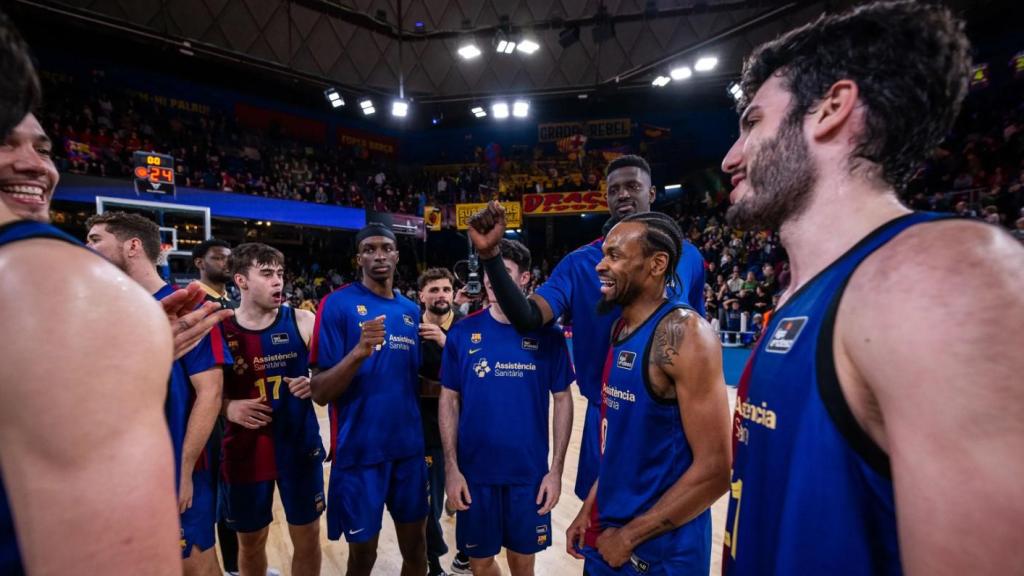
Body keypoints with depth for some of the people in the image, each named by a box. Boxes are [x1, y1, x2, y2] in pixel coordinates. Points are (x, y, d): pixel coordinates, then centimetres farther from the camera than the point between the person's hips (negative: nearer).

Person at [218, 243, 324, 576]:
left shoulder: (303, 322, -5)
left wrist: (313, 385, -19)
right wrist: (228, 407, -18)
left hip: (300, 446, 0)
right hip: (244, 451, 0)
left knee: (308, 537, 13)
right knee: (250, 541, 19)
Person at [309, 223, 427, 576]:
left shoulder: (411, 311, 7)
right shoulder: (337, 304, -9)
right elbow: (320, 393, -12)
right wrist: (359, 352, -29)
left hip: (409, 448, 5)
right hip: (360, 451, -4)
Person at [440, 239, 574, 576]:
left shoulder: (547, 334, -7)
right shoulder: (463, 332, -6)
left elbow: (563, 400, -1)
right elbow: (449, 400, -1)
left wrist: (557, 468, -4)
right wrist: (451, 467, -5)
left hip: (530, 472, 0)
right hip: (474, 472, 1)